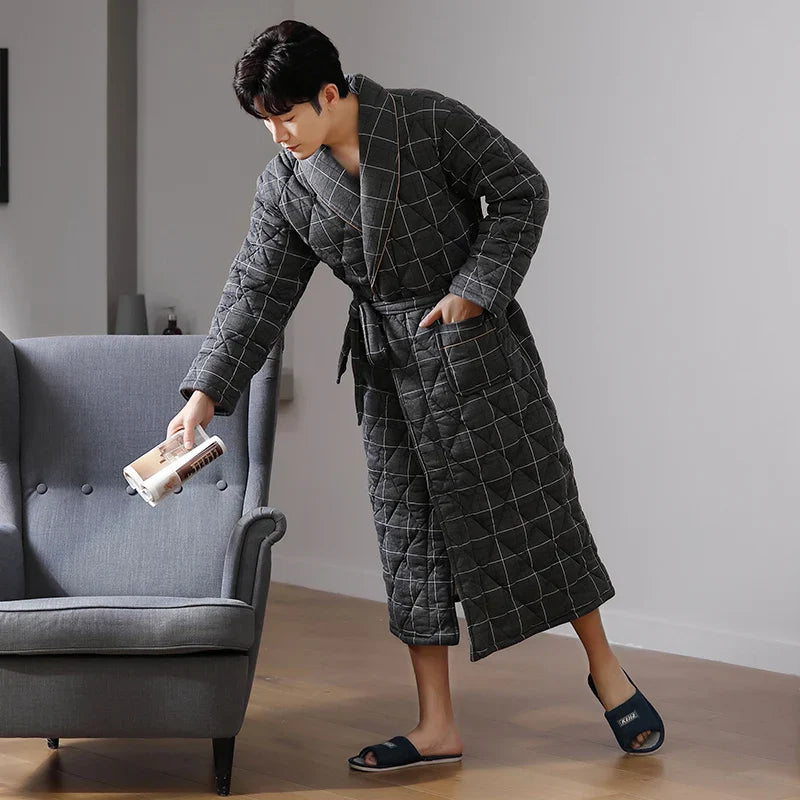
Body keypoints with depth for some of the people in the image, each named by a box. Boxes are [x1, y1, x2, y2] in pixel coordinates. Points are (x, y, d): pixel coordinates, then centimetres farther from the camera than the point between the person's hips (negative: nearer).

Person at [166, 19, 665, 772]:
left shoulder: (432, 122, -14)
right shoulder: (283, 186, -2)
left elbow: (522, 193, -8)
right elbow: (256, 292, -2)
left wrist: (475, 288, -15)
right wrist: (206, 391, -10)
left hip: (475, 340, -4)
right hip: (388, 364, 4)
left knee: (534, 502, 0)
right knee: (410, 529, 4)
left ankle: (604, 667, 20)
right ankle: (437, 729, 10)